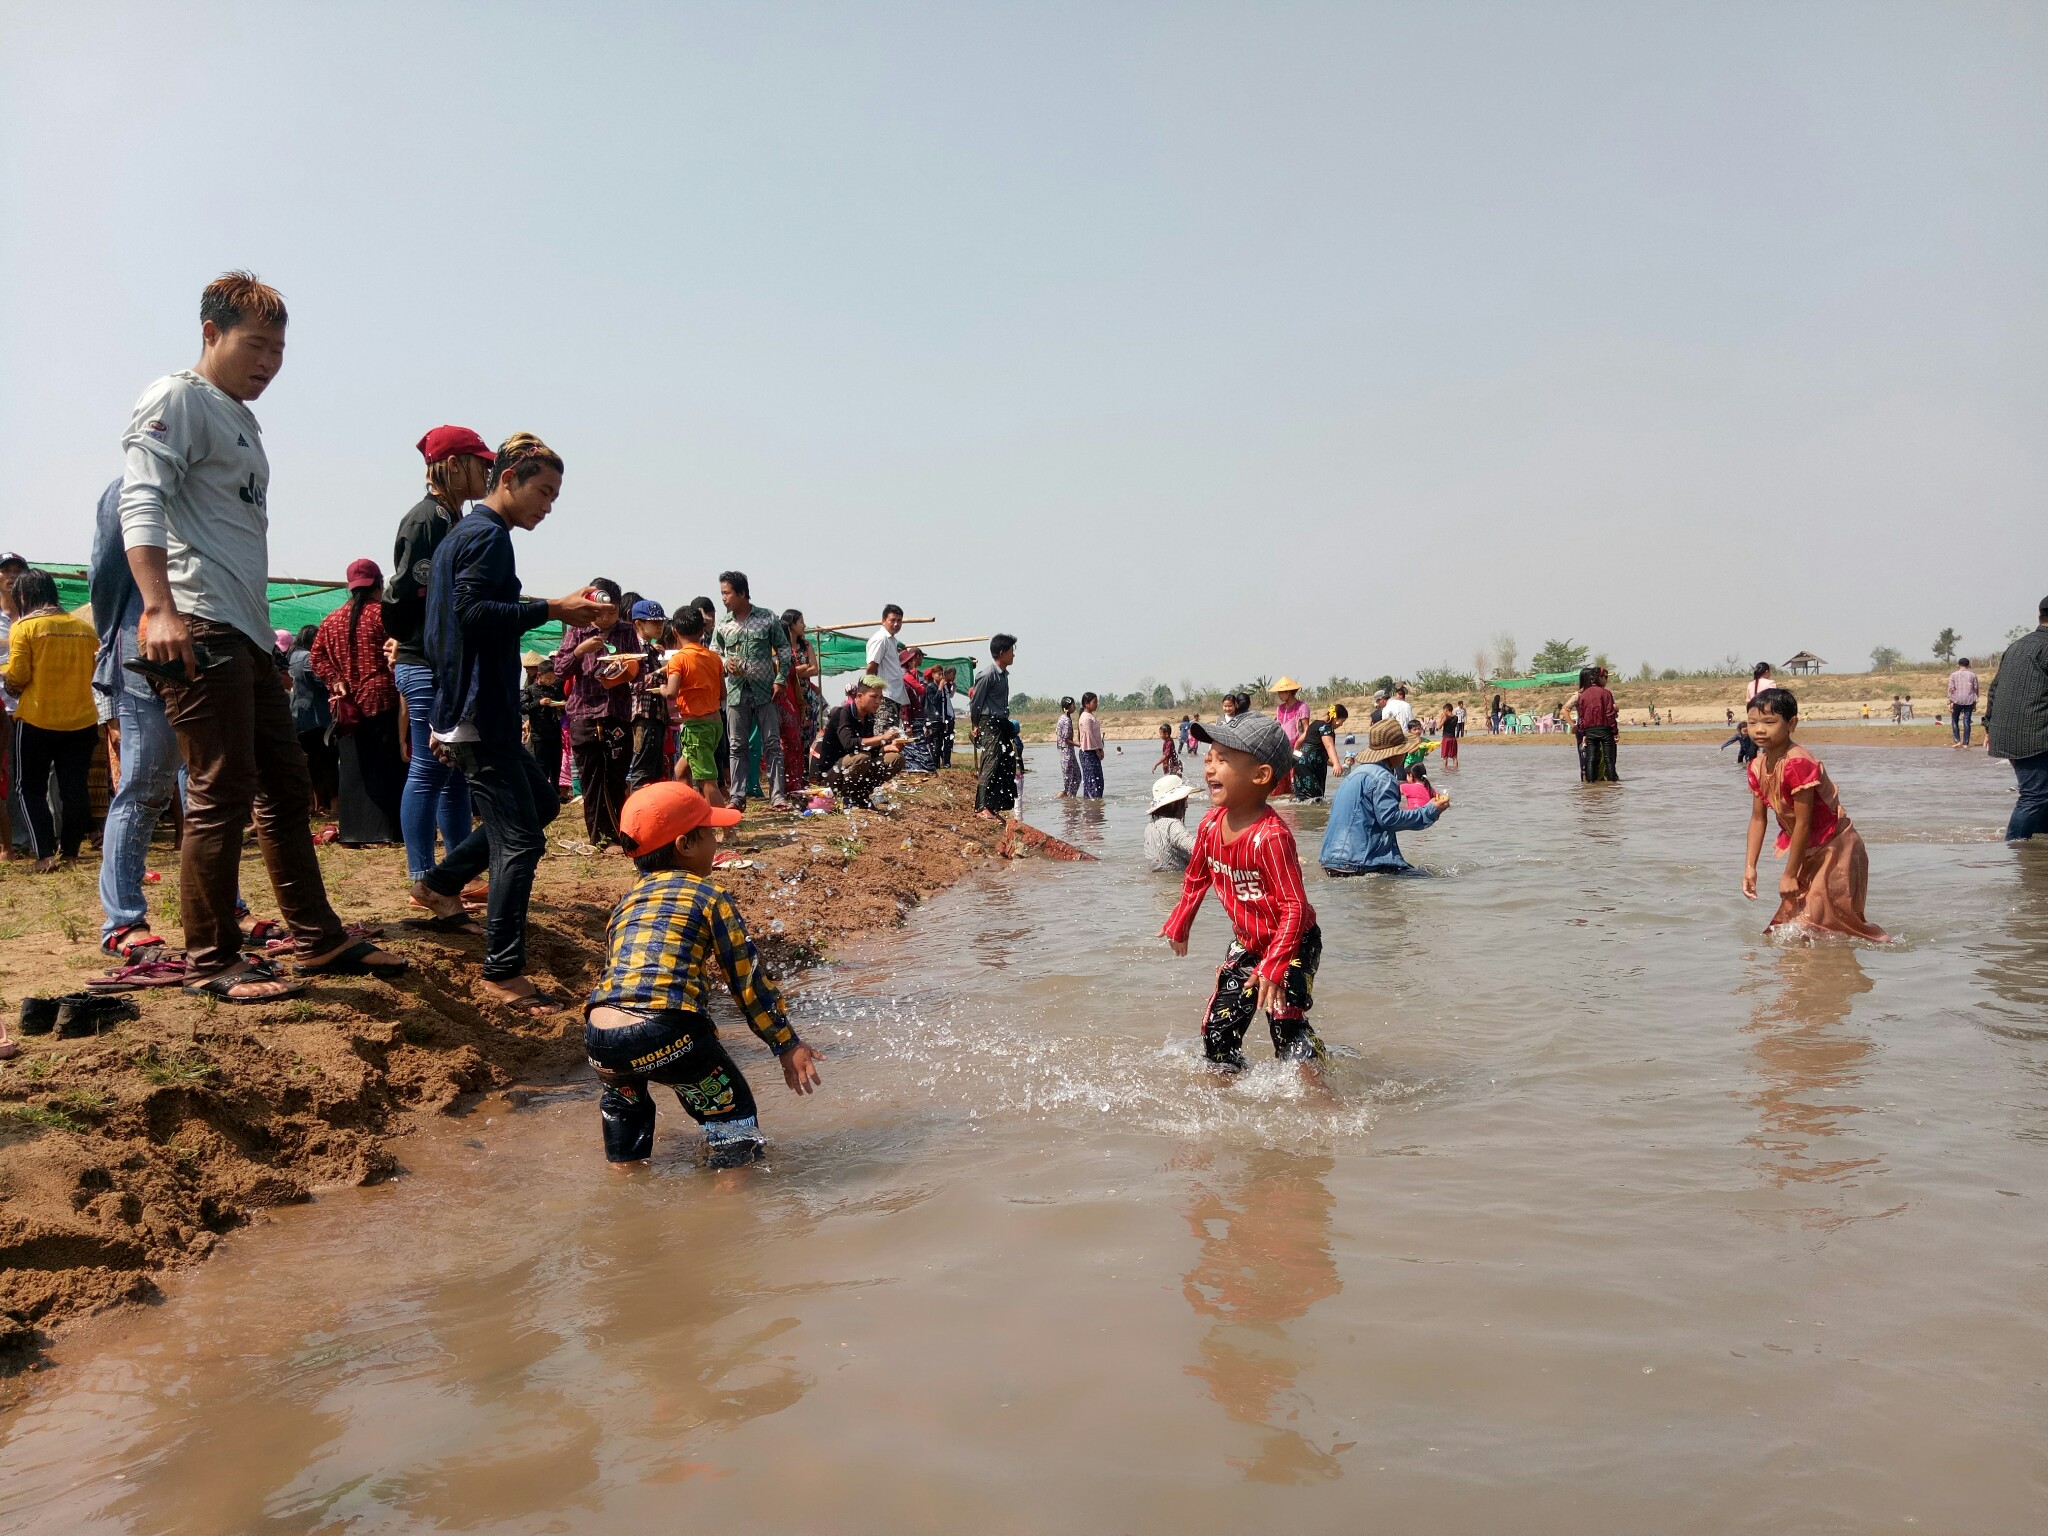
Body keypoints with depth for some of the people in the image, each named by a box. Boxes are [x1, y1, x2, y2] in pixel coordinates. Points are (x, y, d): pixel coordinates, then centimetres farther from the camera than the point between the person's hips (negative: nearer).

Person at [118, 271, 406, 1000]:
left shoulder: (241, 420, 23)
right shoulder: (176, 399, -3)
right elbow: (141, 504, -16)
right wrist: (159, 609, -28)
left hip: (247, 635, 10)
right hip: (199, 631, -10)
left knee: (287, 788, 12)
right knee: (222, 796, -7)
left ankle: (319, 939, 20)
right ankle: (211, 961, 2)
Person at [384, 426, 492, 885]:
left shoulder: (453, 521, 18)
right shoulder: (427, 519, -11)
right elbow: (406, 594, -17)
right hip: (427, 667, -9)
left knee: (456, 773, 12)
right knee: (428, 772, -4)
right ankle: (423, 881, 3)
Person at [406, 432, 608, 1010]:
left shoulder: (464, 532, 19)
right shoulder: (488, 535, -12)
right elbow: (472, 612, -25)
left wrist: (562, 612, 12)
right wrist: (553, 609, -25)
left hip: (476, 708, 11)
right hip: (481, 711, -11)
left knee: (541, 803, 23)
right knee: (520, 841, -9)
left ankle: (438, 885, 29)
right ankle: (503, 974, -6)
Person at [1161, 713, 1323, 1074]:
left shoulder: (1270, 836, -31)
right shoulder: (1211, 825, -8)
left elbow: (1295, 906, -28)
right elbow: (1197, 878, 11)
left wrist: (1273, 966, -32)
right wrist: (1178, 927, 22)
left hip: (1292, 946, -7)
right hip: (1246, 945, 7)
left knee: (1286, 1025, -14)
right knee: (1217, 1028, 7)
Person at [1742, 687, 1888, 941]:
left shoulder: (1798, 763, -28)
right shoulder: (1758, 767, -1)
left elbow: (1803, 823, -25)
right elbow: (1758, 818, 5)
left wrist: (1790, 875, -19)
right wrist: (1750, 867, -1)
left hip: (1834, 849, -8)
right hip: (1809, 852, 8)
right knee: (1793, 913, 13)